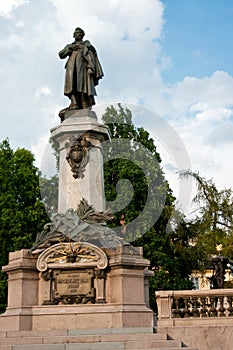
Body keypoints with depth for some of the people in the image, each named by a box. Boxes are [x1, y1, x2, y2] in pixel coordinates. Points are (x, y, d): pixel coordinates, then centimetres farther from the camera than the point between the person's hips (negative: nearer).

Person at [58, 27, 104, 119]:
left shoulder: (86, 44, 21)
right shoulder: (70, 46, 32)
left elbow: (90, 56, 5)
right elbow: (61, 54, 19)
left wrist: (90, 67, -12)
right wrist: (70, 48, 4)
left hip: (82, 66, -3)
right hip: (71, 67, 3)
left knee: (83, 85, -18)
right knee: (72, 85, -18)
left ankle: (86, 106, -26)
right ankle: (74, 104, -32)